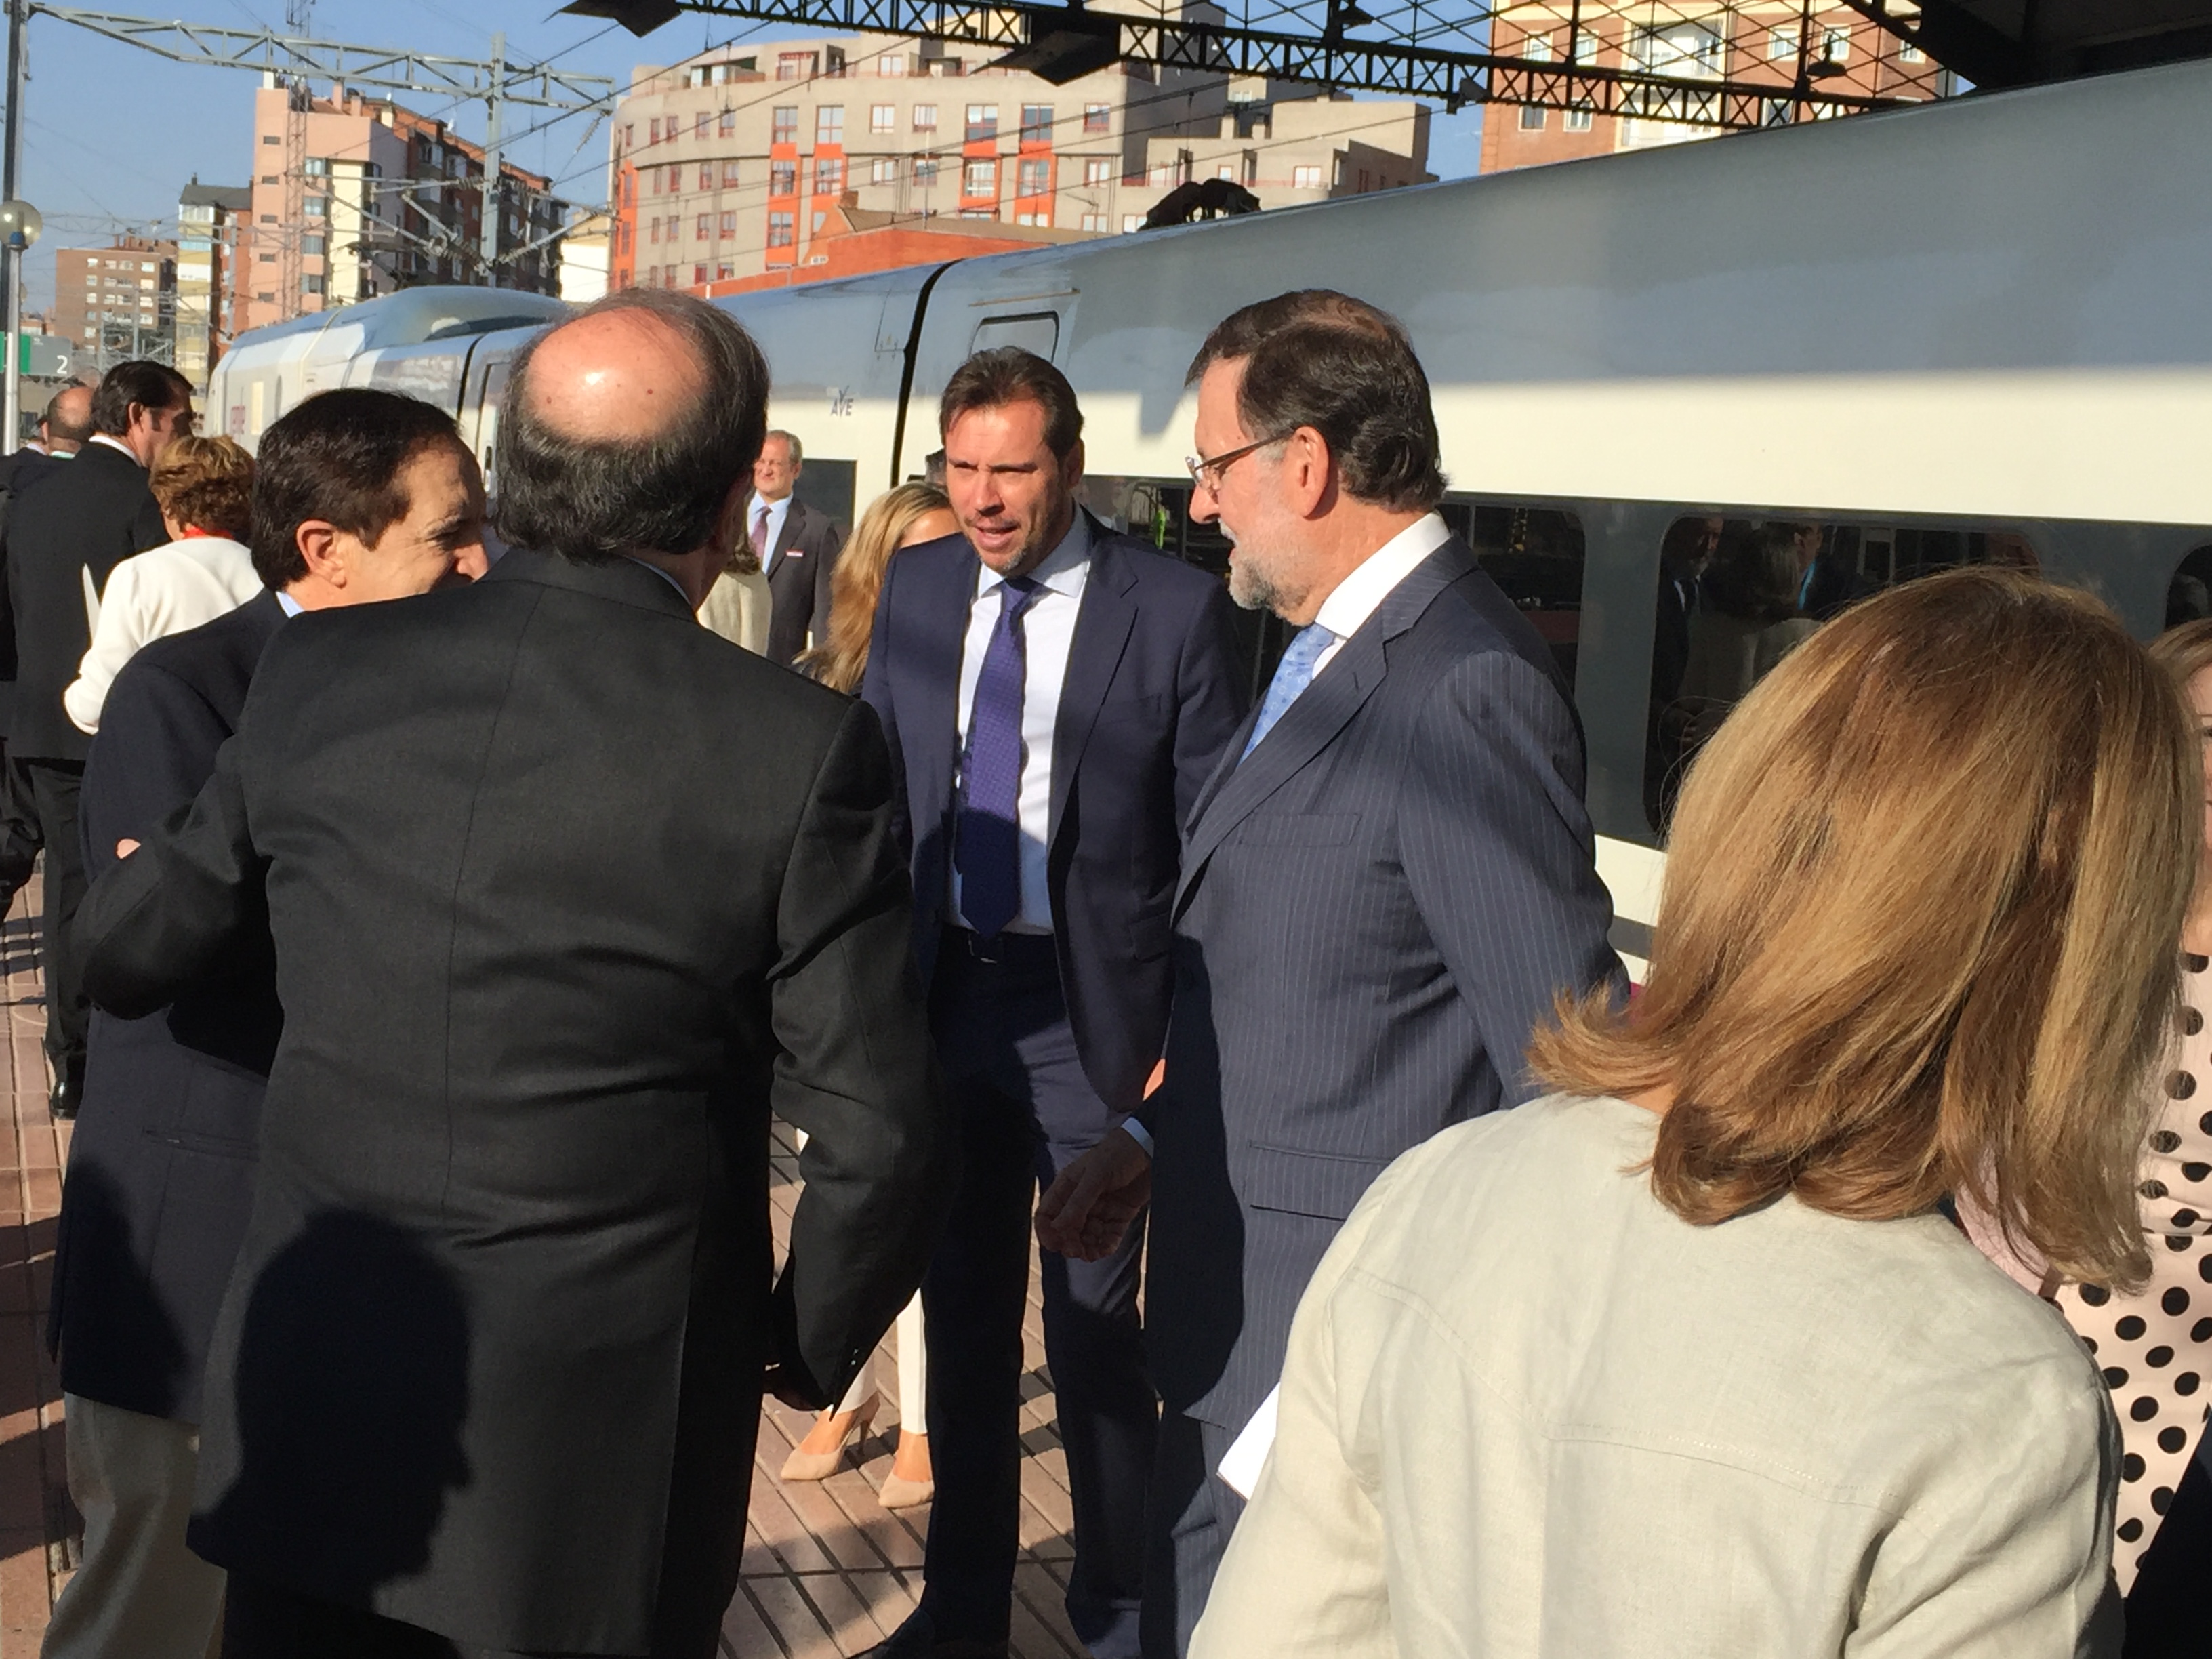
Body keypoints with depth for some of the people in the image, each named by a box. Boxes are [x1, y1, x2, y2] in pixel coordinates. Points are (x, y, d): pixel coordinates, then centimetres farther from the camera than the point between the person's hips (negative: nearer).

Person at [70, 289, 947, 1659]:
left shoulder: (321, 674, -5)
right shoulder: (800, 746, -16)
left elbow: (130, 953, 8)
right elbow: (876, 1136, -13)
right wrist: (811, 1343, 6)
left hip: (314, 1398, 3)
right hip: (608, 1437, -2)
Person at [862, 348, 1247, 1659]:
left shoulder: (1174, 608, -9)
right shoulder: (917, 589, 5)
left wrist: (1187, 1036, -12)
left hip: (1096, 1013, -4)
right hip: (943, 997, 5)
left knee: (1097, 1329, 6)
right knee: (963, 1316, 16)